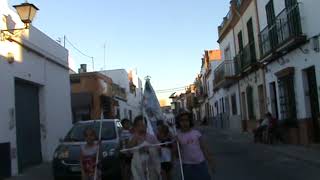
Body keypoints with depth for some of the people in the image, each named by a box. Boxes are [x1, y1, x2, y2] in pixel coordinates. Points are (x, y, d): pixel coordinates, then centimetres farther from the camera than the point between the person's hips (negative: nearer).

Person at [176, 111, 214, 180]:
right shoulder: (177, 136, -3)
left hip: (201, 164, 2)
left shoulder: (196, 133, 1)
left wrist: (210, 162, 2)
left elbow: (205, 148, 3)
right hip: (187, 166, -1)